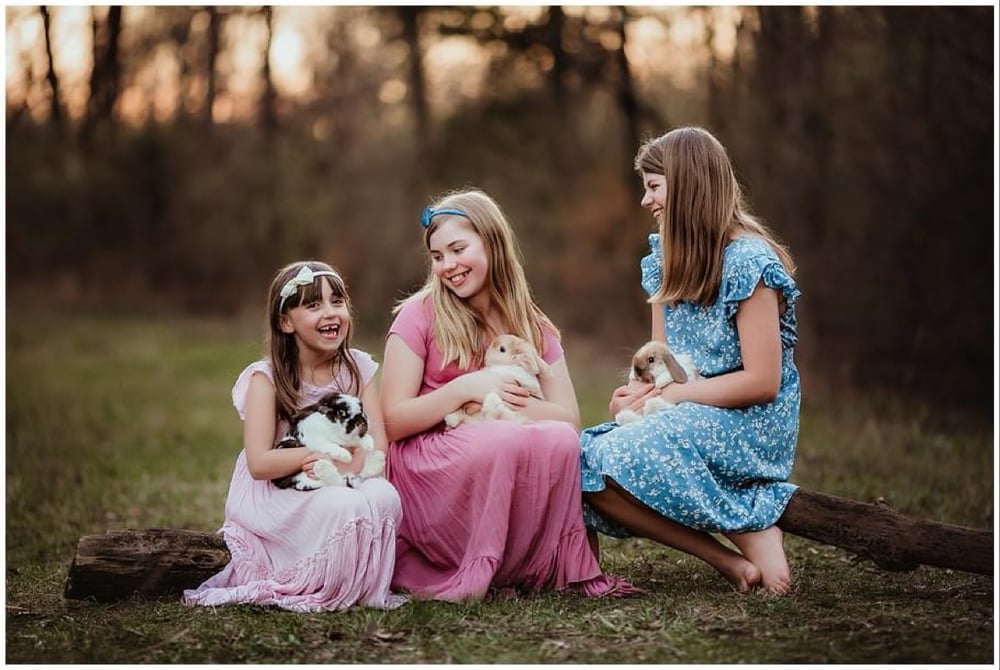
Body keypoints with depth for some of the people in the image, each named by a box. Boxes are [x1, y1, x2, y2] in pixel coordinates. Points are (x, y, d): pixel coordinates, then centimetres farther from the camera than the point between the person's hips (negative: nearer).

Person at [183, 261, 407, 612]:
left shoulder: (358, 368, 3)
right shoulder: (266, 378, -9)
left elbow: (378, 444, -4)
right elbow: (259, 463, -17)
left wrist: (347, 463, -26)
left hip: (344, 486, 4)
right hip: (276, 496, -4)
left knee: (385, 496, -30)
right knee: (344, 507, -35)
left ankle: (361, 587, -10)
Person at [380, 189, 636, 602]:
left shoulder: (533, 328, 10)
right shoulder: (420, 315, -1)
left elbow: (571, 420, -2)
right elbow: (393, 423, -7)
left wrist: (506, 399, -18)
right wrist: (465, 388, -18)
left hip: (506, 478, 4)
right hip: (425, 470, -3)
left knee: (560, 440, -29)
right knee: (504, 442, -35)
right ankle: (470, 579, -22)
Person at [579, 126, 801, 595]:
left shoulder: (748, 262, -13)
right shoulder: (668, 259, 13)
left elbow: (761, 382, -17)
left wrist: (667, 395, -14)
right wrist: (643, 389, -8)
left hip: (747, 426, -9)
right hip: (688, 420, 9)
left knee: (605, 467, -25)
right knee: (582, 461, -14)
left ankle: (753, 538, -16)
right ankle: (729, 560, -15)